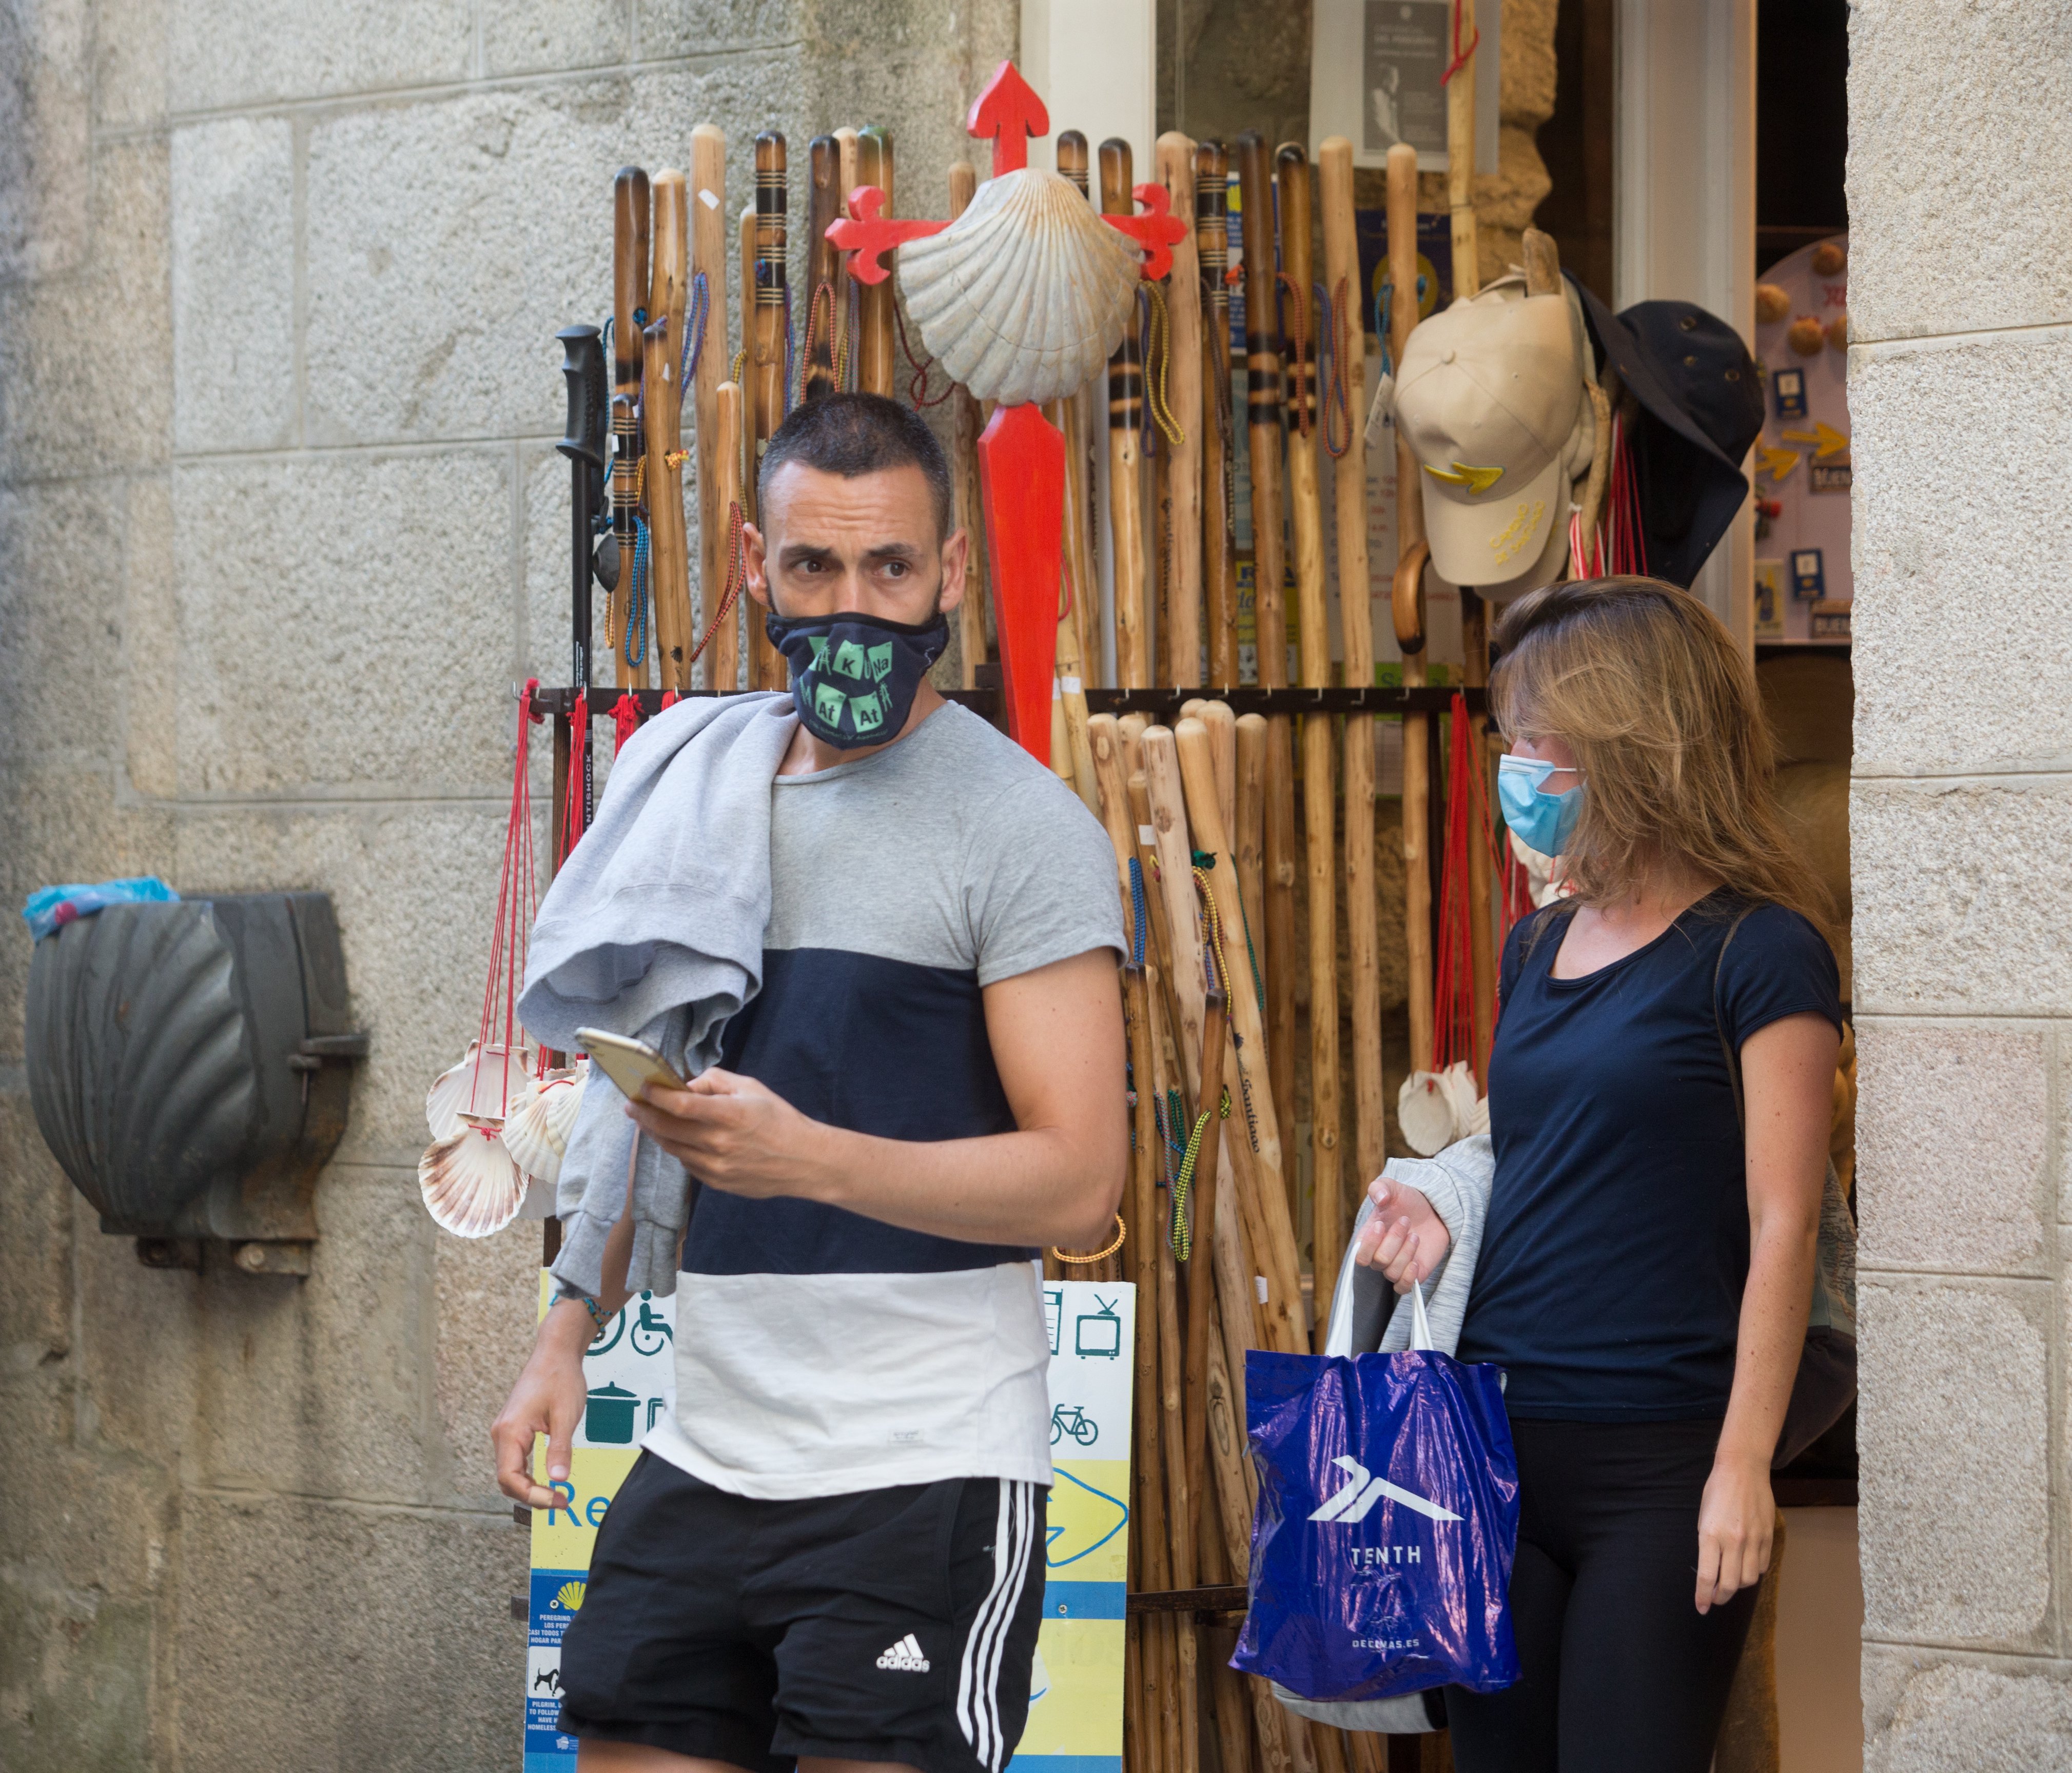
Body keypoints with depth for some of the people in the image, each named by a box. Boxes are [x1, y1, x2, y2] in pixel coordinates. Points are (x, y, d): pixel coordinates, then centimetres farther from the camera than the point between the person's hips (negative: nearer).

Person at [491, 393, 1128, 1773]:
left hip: (922, 1475, -6)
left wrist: (805, 1156, -27)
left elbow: (1078, 1183, -15)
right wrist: (568, 1336, 12)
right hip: (703, 1455, 6)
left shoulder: (1021, 823, -7)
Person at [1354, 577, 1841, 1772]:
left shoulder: (1758, 951, -7)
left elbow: (1782, 1227, -10)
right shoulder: (1538, 950, 14)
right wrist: (1446, 1221, 2)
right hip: (1495, 1446, 7)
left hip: (1659, 1460, -7)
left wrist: (1743, 1466, -15)